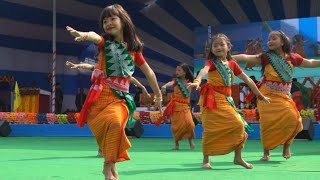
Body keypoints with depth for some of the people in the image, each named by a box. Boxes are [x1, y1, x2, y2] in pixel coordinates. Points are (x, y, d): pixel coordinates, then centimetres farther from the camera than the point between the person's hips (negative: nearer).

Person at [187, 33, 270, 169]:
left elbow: (247, 80, 18)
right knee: (211, 129, -8)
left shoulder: (232, 63, 11)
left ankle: (238, 157, 11)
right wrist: (197, 81, -51)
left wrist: (260, 96, 22)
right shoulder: (211, 62, -3)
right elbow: (204, 71, -28)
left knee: (238, 124, -4)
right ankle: (206, 160, 6)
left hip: (225, 99, 5)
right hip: (211, 98, -5)